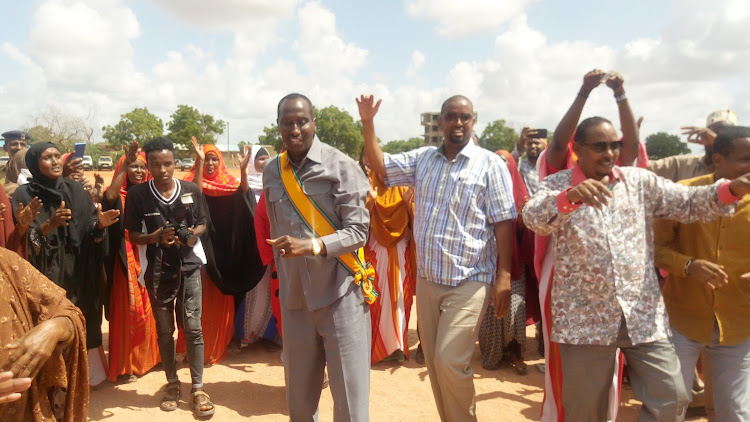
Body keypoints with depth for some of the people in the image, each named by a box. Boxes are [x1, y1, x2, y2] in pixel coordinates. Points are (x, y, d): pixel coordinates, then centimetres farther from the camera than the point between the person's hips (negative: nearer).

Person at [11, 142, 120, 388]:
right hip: (45, 278, -3)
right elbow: (21, 240, -12)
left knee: (82, 327, 7)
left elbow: (91, 233, 3)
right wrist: (50, 225, -28)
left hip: (78, 276, 3)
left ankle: (84, 375, 23)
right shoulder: (24, 195, -4)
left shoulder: (75, 190, 4)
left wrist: (99, 224, -18)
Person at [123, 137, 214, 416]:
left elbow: (202, 225, 8)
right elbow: (133, 235, -1)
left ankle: (197, 388, 12)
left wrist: (193, 234, -14)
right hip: (157, 270, 0)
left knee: (193, 327, 0)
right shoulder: (137, 194, -7)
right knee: (164, 330, 12)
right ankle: (172, 383, 29)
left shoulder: (191, 190, -3)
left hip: (188, 265, 0)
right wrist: (156, 237, -20)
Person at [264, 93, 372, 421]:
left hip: (341, 294, -4)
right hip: (294, 297, 5)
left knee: (350, 392, 2)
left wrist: (311, 245, -27)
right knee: (298, 393, 15)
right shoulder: (272, 172, 7)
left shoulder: (341, 167, -8)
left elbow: (359, 231, -13)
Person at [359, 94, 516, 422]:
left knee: (450, 362, -9)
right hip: (426, 278, 5)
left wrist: (504, 277, -14)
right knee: (434, 364, 13)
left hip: (469, 281, -5)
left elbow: (504, 223, -9)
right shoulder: (422, 159, 7)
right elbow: (379, 165, 10)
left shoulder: (490, 164, -6)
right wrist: (367, 122, -1)